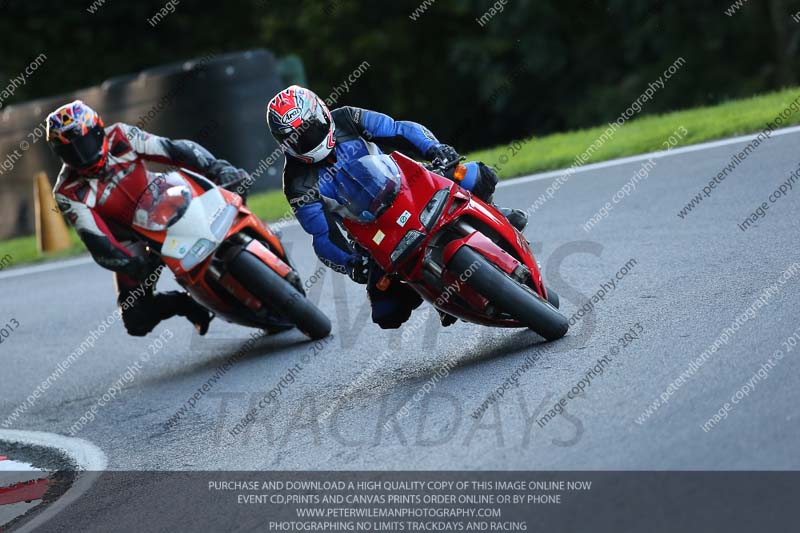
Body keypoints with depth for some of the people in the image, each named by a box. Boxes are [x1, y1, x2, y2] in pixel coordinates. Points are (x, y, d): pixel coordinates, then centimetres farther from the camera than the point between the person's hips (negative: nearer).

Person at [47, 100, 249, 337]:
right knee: (137, 321, -15)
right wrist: (131, 266, -45)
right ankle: (183, 304, 12)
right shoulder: (68, 193, -22)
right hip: (132, 244, -2)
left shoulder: (119, 137, -16)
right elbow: (96, 240, -29)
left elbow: (173, 150, -17)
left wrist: (218, 168, -31)